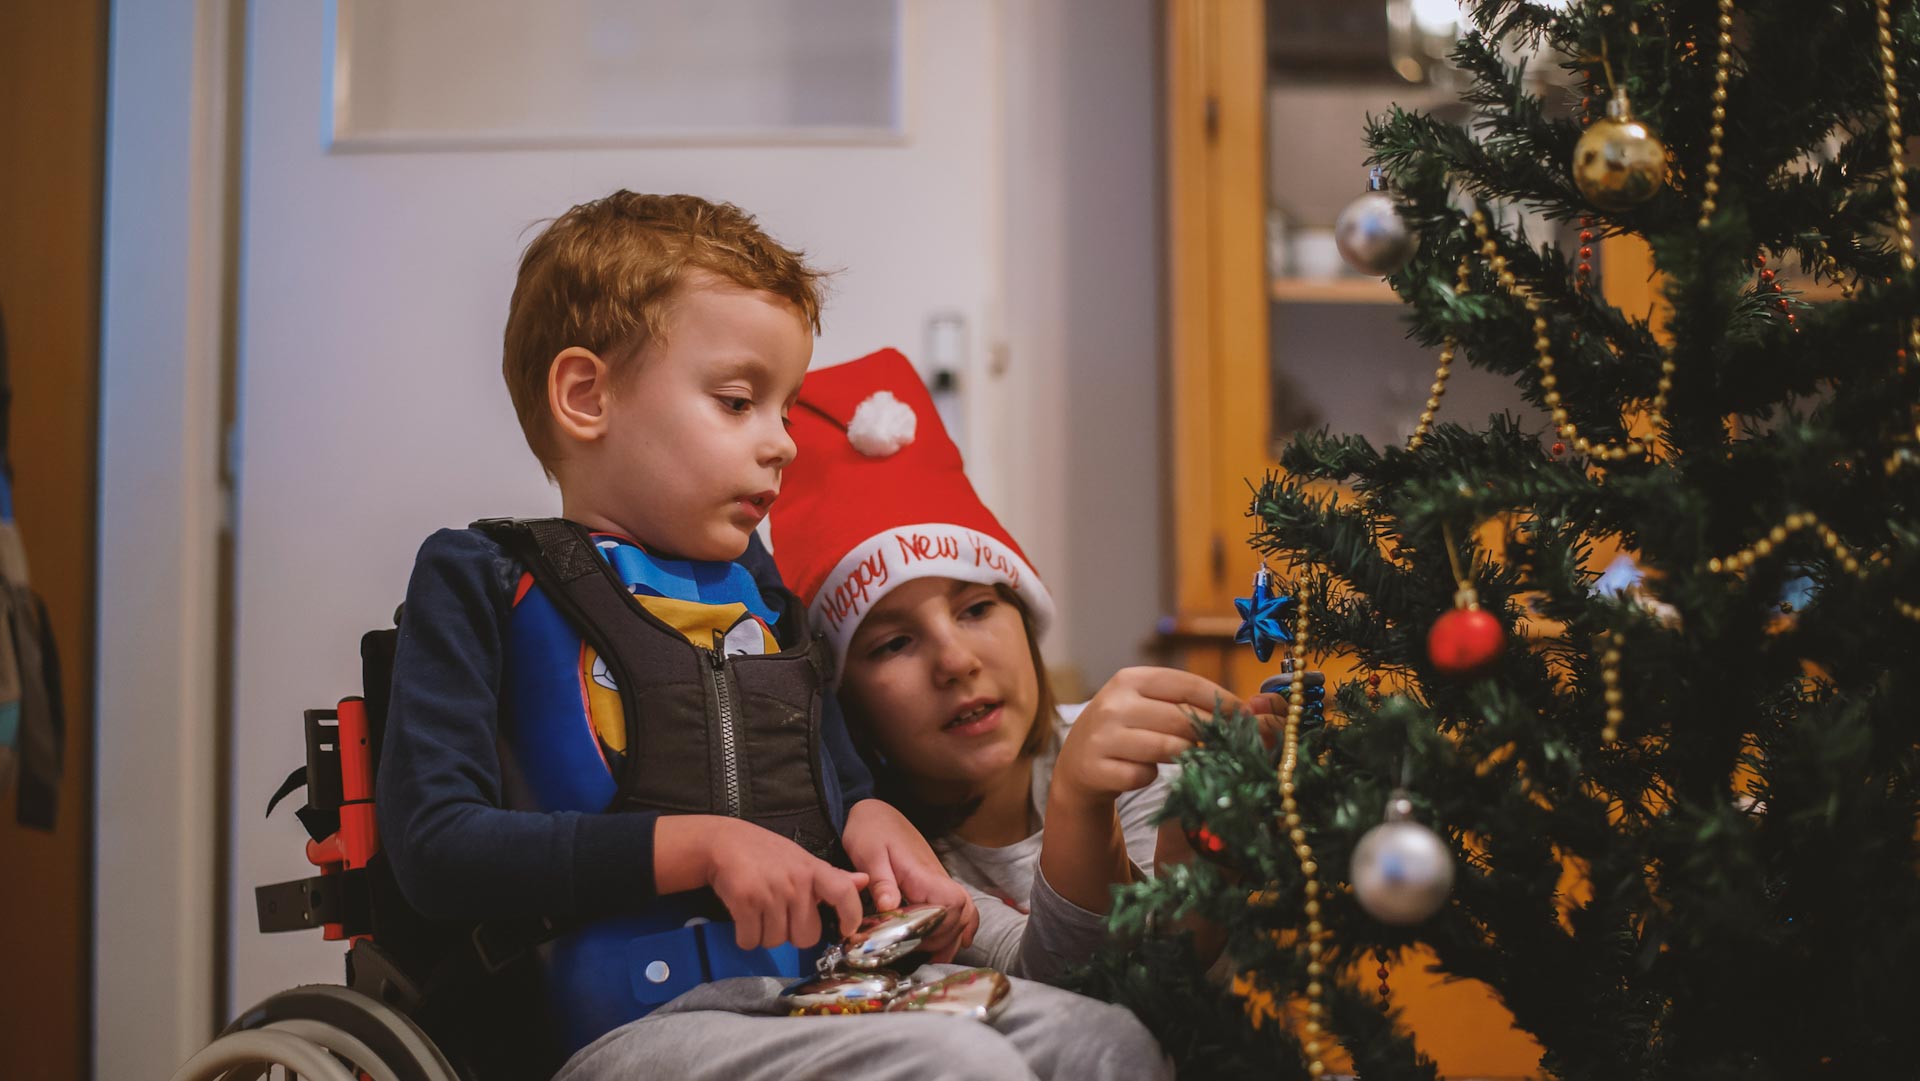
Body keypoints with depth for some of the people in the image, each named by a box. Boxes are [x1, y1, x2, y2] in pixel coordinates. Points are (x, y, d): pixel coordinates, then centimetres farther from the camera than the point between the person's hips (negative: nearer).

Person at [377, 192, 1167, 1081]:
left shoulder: (763, 597, 24)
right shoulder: (481, 582, 5)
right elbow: (435, 848, -6)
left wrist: (876, 826, 8)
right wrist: (698, 846, -12)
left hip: (820, 1004, 6)